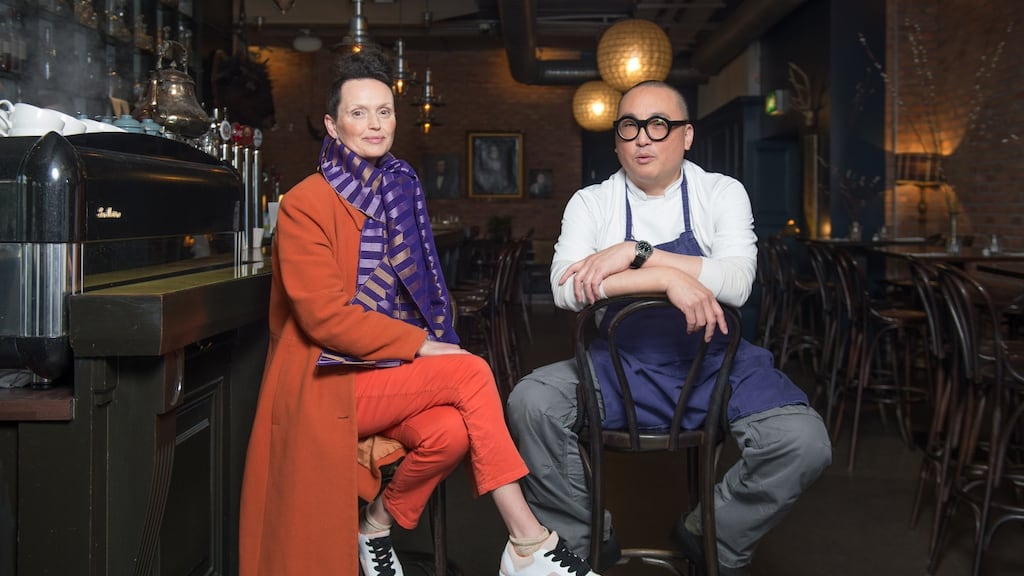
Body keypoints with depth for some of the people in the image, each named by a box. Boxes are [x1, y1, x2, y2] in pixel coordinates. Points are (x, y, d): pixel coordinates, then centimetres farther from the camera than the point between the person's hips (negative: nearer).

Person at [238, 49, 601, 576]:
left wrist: (422, 346, 0)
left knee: (451, 430, -26)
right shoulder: (304, 205, -8)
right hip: (329, 380, -6)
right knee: (471, 371, -23)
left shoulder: (399, 193, 12)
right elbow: (325, 316, -16)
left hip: (389, 372, 6)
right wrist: (420, 345, -17)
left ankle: (379, 522, 2)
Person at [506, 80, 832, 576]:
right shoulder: (590, 203, 4)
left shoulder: (722, 194, 4)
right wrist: (670, 277, -24)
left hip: (713, 361, 0)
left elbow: (736, 283, -15)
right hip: (616, 363, 0)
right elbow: (566, 289, -15)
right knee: (531, 403, -27)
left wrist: (635, 253, -21)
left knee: (803, 442, -24)